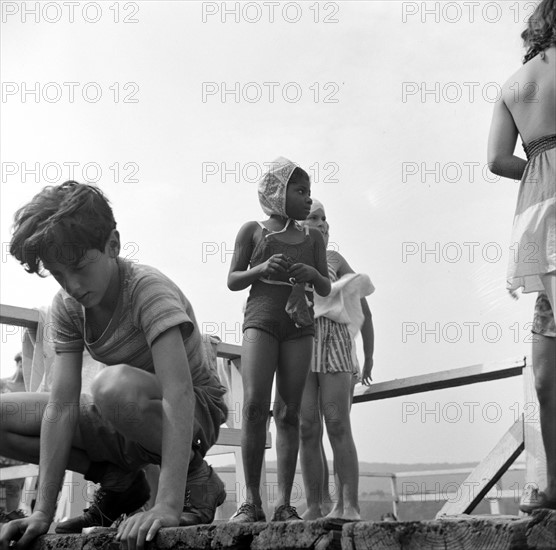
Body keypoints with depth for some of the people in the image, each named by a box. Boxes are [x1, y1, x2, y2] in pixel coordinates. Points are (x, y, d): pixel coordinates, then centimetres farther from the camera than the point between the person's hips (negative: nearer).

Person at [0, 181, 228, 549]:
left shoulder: (149, 290, -27)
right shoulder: (68, 306, -8)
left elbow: (177, 394, -38)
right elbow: (61, 406, -15)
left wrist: (168, 505, -48)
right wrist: (43, 512, -24)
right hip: (127, 420, 6)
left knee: (115, 385, -39)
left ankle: (196, 479, -14)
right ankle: (119, 483, 4)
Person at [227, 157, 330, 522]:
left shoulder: (313, 238, 16)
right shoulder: (253, 231, 10)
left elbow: (326, 289, 16)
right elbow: (233, 281, 9)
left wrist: (312, 274, -6)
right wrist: (262, 269, -10)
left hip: (299, 325, 3)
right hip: (261, 317, -2)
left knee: (289, 412, -4)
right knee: (255, 405, -17)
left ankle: (284, 503, -8)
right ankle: (252, 500, -14)